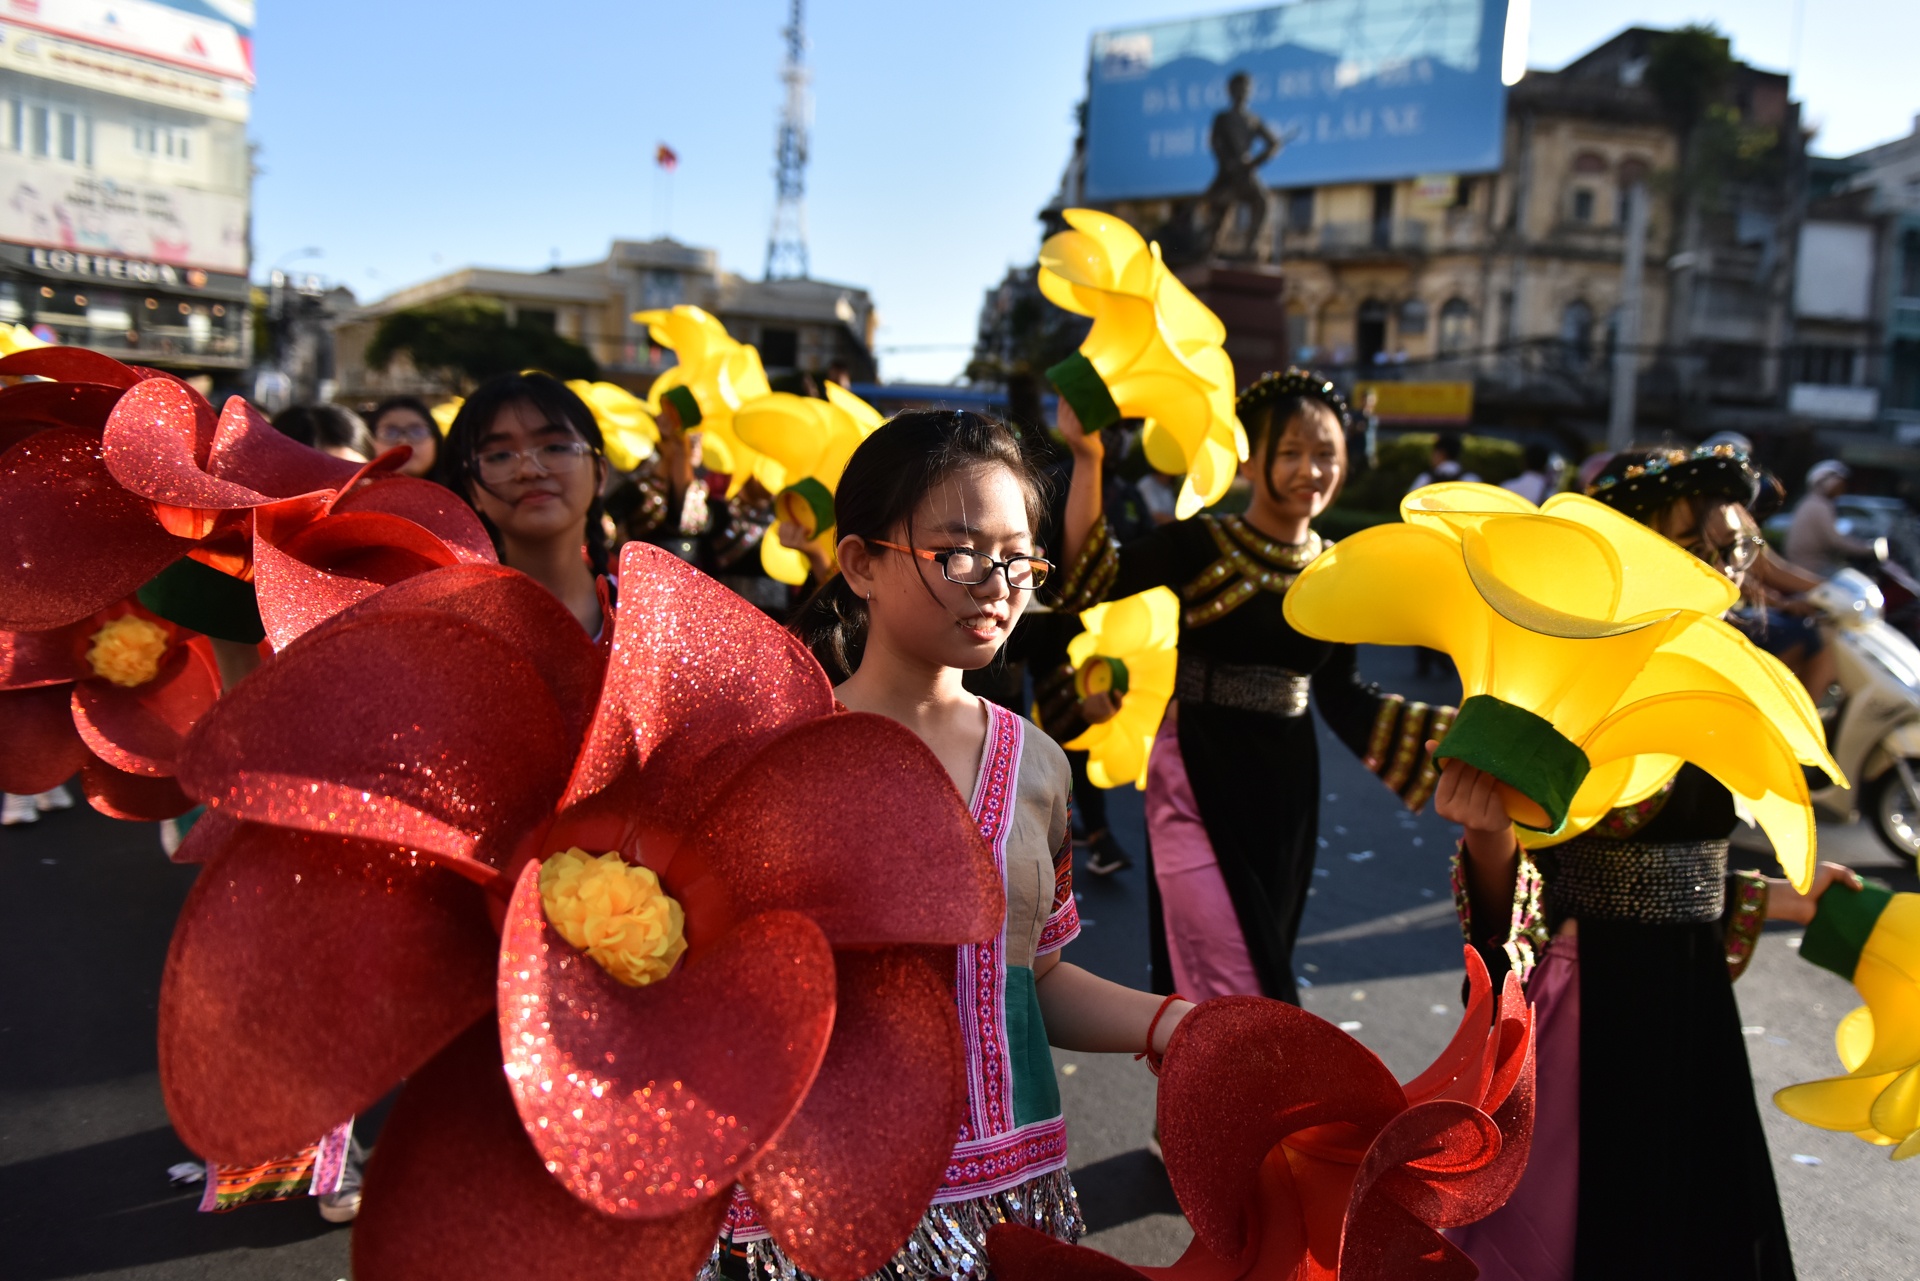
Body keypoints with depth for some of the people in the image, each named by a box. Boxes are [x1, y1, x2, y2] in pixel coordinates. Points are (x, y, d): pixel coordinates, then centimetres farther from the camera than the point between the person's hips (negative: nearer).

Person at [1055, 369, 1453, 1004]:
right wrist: (1086, 459, -28)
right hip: (1198, 783, -5)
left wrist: (1460, 727, 6)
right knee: (1232, 987, -1)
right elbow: (1087, 581, -23)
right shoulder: (1198, 543, -10)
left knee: (1256, 967, 19)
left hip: (1285, 788, 6)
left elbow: (1342, 697, 11)